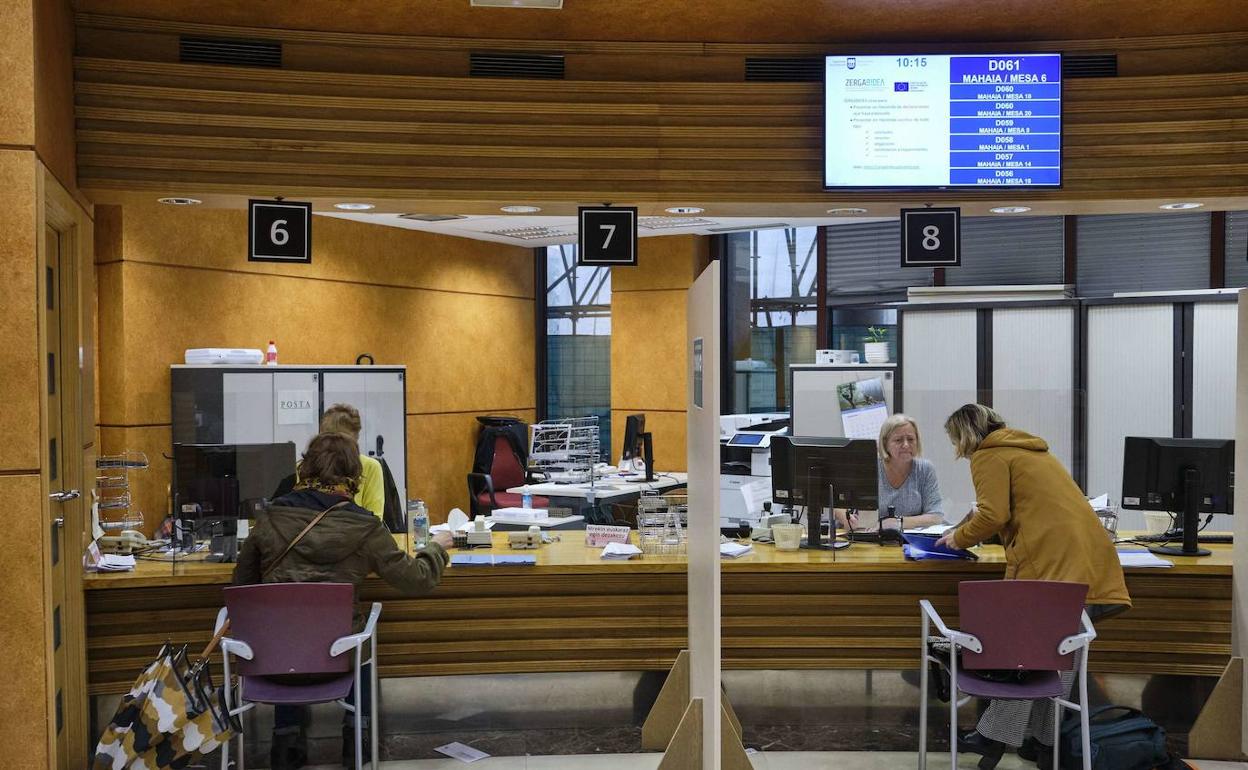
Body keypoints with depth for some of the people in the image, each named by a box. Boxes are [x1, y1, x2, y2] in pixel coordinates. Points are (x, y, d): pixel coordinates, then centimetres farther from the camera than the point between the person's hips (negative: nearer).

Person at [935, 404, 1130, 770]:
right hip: (1085, 558, 9)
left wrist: (959, 538, 7)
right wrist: (963, 532, 34)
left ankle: (996, 736, -1)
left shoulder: (989, 456, 0)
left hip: (1049, 560, -9)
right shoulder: (1023, 449, 28)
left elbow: (993, 516, -10)